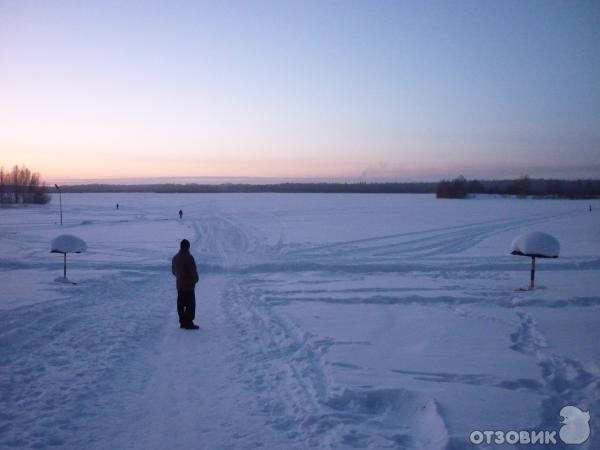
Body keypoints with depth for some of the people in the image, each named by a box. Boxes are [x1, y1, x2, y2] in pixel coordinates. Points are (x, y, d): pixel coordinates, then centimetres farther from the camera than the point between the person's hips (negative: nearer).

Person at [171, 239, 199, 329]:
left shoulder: (175, 258, 7)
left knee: (181, 304, 11)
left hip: (179, 285, 8)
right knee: (190, 304, -2)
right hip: (189, 285, -7)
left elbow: (173, 271, 14)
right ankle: (189, 323, -4)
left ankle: (182, 322, 17)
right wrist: (195, 279, 0)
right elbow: (193, 271, -17)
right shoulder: (189, 257, -18)